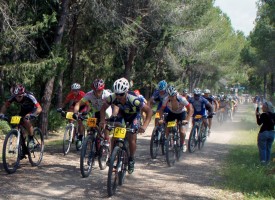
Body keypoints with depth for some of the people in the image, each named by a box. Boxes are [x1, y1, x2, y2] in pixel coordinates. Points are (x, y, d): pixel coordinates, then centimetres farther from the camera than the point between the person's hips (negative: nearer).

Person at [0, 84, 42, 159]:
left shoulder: (29, 96, -36)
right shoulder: (13, 97, -24)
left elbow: (39, 109, -40)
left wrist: (32, 115, -58)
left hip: (33, 110, -5)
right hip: (23, 110, 5)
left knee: (26, 120, -33)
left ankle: (31, 140, -17)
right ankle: (24, 149, 7)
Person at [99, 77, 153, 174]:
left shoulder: (133, 100, -42)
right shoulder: (112, 98, -33)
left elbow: (149, 111, -35)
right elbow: (103, 108, -14)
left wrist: (144, 126, -47)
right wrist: (102, 121, -31)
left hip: (134, 116, -3)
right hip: (122, 114, 3)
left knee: (131, 139, -12)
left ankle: (131, 160, 14)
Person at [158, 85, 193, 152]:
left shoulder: (181, 99, -34)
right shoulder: (166, 99, -27)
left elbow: (190, 109, -28)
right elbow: (161, 109, -13)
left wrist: (187, 120, -38)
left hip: (181, 113, -3)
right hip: (171, 113, 3)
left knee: (182, 131, -17)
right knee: (166, 128, -13)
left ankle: (183, 144, 12)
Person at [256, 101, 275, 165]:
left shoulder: (263, 115, -15)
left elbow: (259, 123, -14)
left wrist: (257, 115, -11)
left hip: (263, 133, -6)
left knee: (262, 148, 2)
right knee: (268, 148, 14)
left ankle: (263, 161, -2)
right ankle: (267, 161, 17)